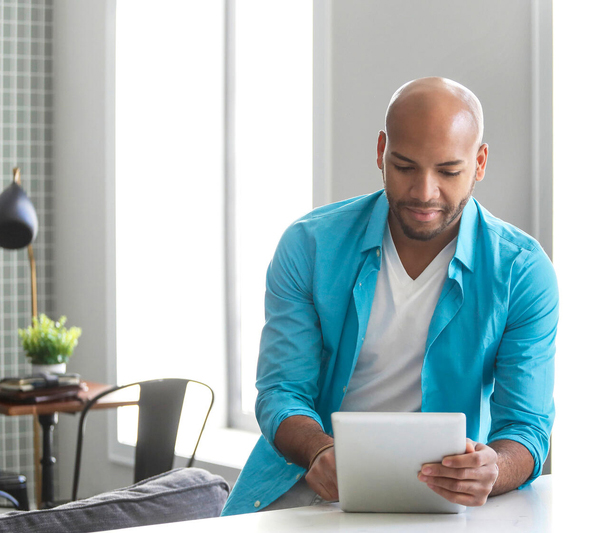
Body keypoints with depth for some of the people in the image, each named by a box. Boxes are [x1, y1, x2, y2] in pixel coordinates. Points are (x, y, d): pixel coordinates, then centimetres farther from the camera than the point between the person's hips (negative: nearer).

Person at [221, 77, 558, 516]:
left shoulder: (524, 272, -6)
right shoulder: (308, 245, -4)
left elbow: (526, 426, -8)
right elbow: (282, 392, -4)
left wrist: (490, 471, -32)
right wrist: (321, 452, -27)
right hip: (311, 485, -1)